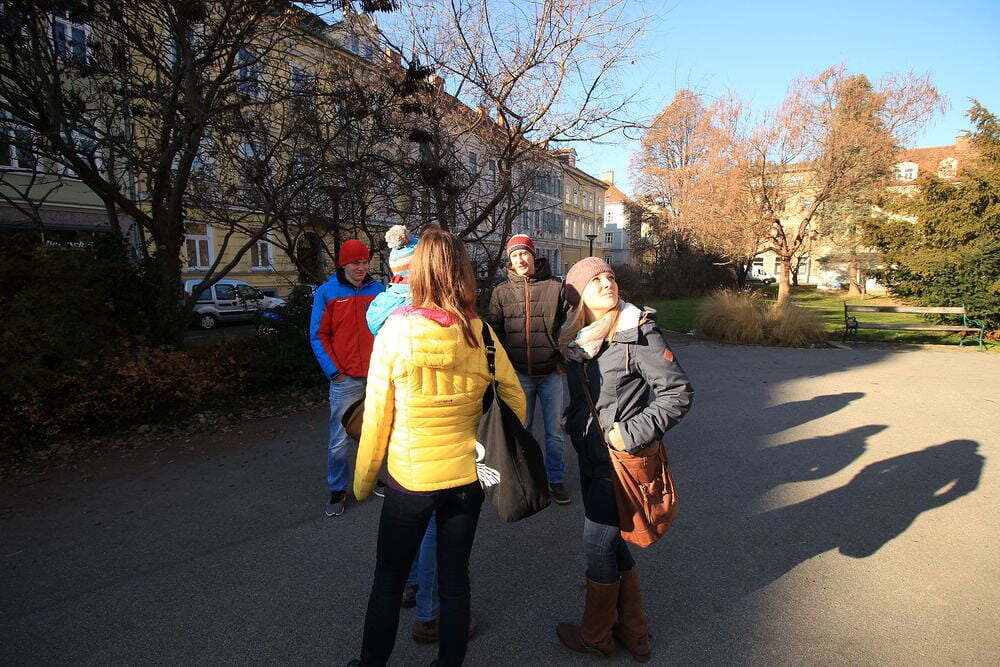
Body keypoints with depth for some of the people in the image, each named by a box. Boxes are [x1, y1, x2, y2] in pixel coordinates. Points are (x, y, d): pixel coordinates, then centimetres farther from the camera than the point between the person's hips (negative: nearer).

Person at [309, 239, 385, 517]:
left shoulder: (378, 290, 6)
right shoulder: (326, 292, -1)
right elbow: (318, 336, -1)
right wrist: (334, 371, -8)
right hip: (346, 379, -2)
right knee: (339, 439, 2)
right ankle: (337, 491, 18)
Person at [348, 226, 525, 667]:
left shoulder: (394, 333, -16)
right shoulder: (480, 333, -9)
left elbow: (376, 418, -10)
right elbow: (515, 401, -2)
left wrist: (363, 481, 4)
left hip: (410, 480, -2)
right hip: (467, 477, 2)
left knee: (388, 580, 19)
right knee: (455, 578, 19)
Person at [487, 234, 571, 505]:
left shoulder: (555, 287, -2)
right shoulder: (501, 292, 2)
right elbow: (494, 331, 7)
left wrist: (563, 358, -3)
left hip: (551, 373, -1)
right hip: (518, 374, 1)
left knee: (554, 432, 9)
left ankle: (556, 479, 27)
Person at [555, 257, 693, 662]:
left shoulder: (638, 333, -17)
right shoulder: (576, 339, 4)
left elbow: (677, 392, -17)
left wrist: (631, 434, -21)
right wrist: (572, 422, 10)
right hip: (591, 458, 7)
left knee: (598, 542, 7)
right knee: (612, 543, 20)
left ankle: (595, 636, 33)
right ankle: (633, 633, 41)